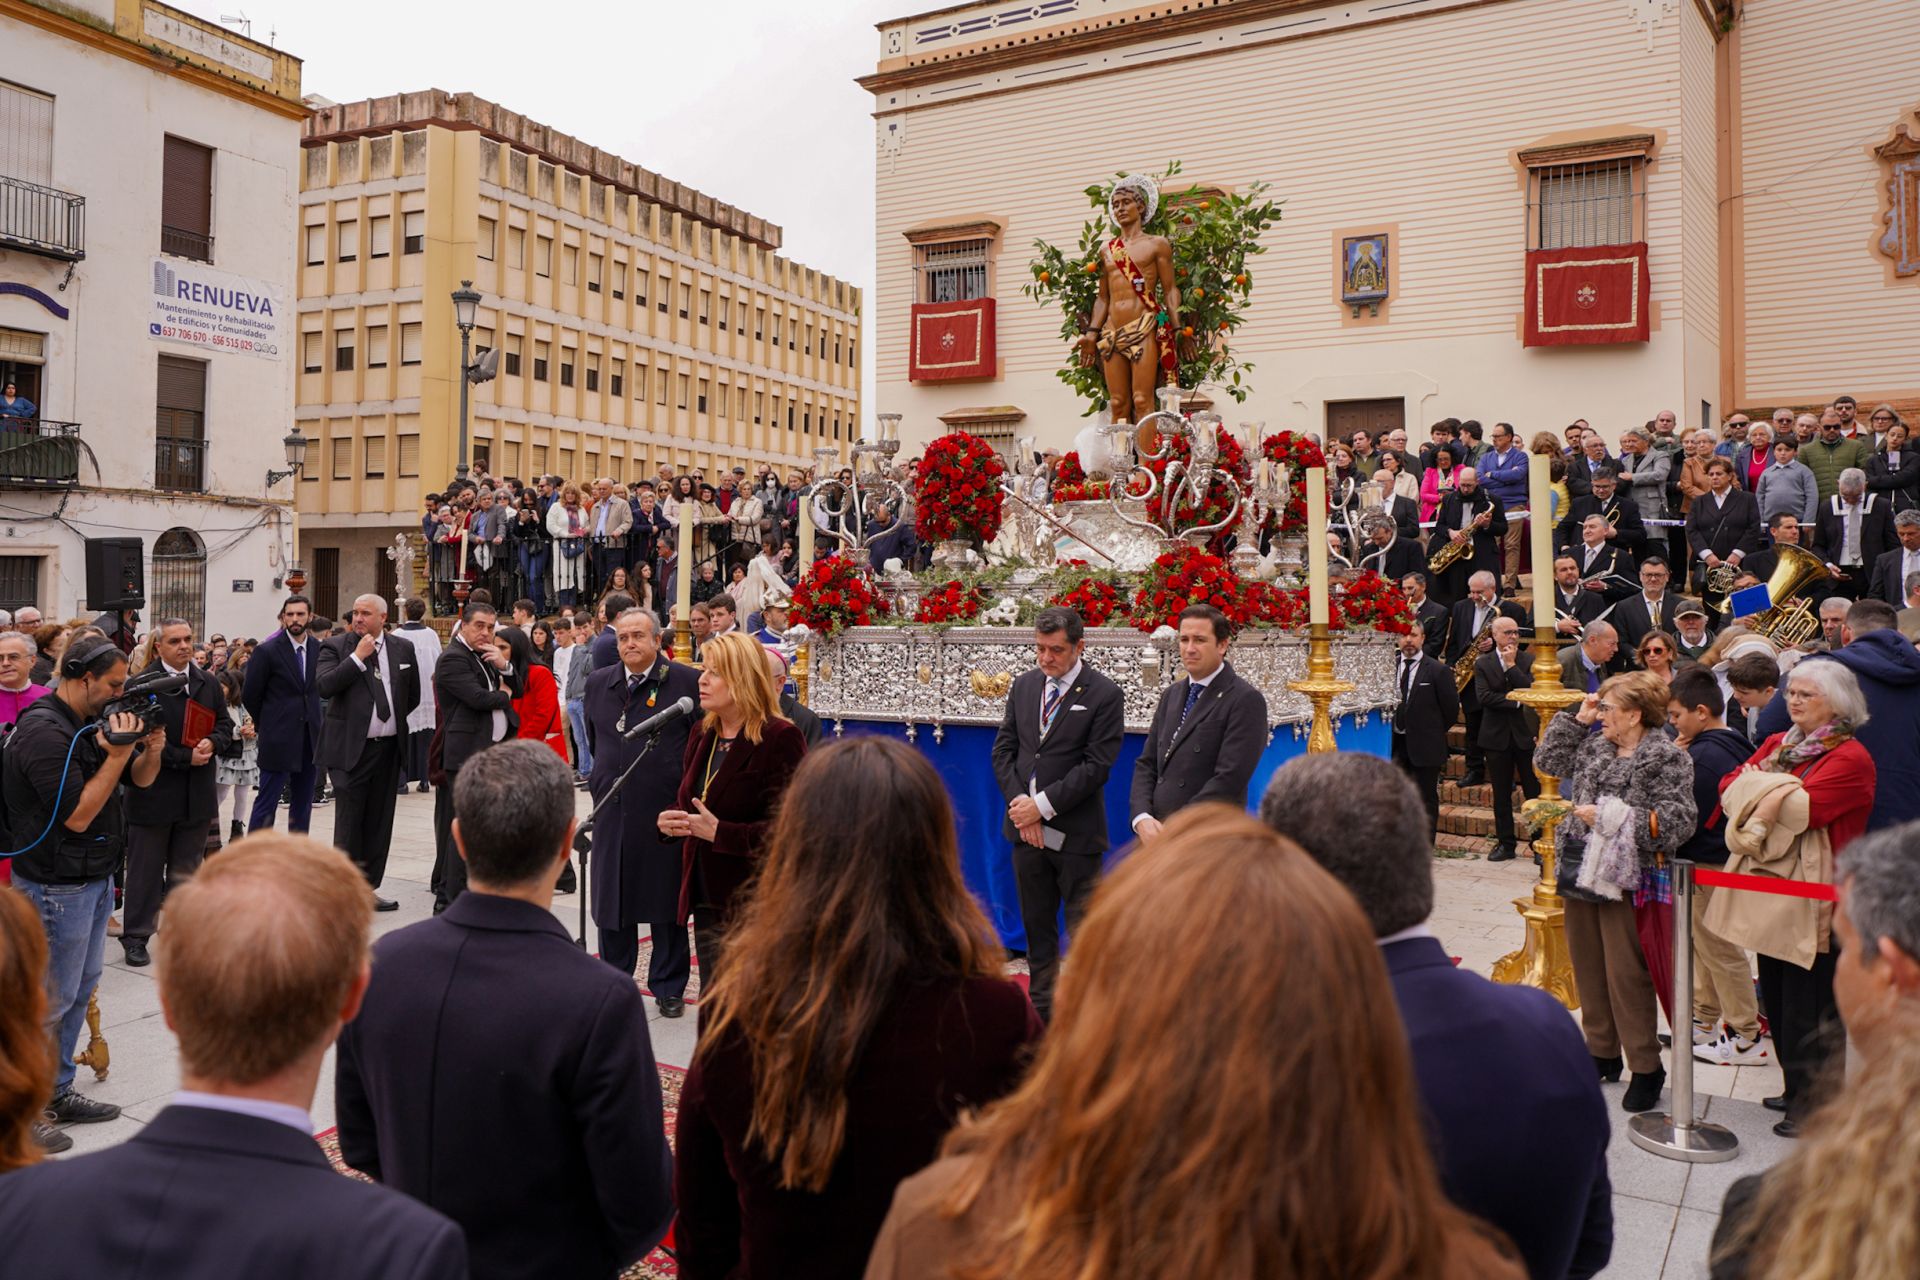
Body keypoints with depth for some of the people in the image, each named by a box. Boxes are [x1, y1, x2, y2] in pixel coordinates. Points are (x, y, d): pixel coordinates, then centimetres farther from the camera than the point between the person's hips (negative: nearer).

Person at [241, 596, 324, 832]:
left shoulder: (319, 649, 6)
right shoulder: (267, 651, -7)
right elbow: (250, 695, -2)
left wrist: (313, 721, 11)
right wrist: (268, 725, 6)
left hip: (310, 739, 5)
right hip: (279, 740, -5)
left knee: (303, 804, 11)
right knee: (266, 804, -2)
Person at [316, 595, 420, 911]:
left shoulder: (403, 648, 8)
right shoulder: (336, 646, -2)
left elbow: (413, 695, 18)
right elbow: (324, 686, -18)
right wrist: (358, 657, -17)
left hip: (389, 746, 4)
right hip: (350, 747, -4)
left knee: (379, 822, 9)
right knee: (349, 820, -1)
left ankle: (367, 888, 18)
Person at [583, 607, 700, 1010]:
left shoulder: (686, 682, -7)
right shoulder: (598, 683, 8)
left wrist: (683, 791, -1)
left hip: (664, 811, -4)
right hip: (613, 809, 4)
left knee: (666, 901, 6)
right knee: (610, 901, 11)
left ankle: (669, 988, 19)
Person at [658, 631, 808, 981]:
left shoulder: (780, 739, -14)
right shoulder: (702, 735, 11)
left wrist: (719, 832, -24)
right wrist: (668, 820, 0)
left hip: (753, 907, -7)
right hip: (706, 901, 8)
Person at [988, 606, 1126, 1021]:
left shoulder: (1104, 694, -8)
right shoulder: (1023, 685, 9)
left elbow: (1096, 765, -13)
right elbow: (1004, 749, 8)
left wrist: (1043, 805, -15)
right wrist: (1019, 802, -6)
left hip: (1076, 832, -5)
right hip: (1026, 828, 5)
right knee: (1037, 927, 14)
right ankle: (1043, 1013, 26)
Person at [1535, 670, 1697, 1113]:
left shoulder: (1667, 757, -12)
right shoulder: (1594, 745, 9)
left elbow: (1675, 821, -19)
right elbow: (1547, 760, 17)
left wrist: (1613, 817, -21)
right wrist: (1577, 719, 10)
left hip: (1625, 879, -7)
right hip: (1581, 872, 7)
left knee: (1627, 974, -2)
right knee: (1588, 968, 14)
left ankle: (1646, 1068, 11)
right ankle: (1601, 1052, 28)